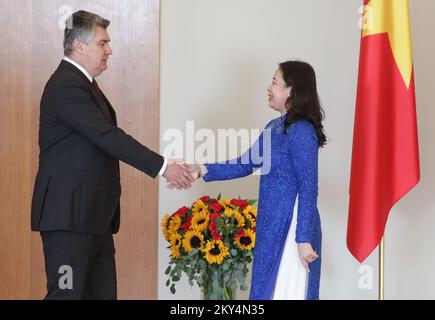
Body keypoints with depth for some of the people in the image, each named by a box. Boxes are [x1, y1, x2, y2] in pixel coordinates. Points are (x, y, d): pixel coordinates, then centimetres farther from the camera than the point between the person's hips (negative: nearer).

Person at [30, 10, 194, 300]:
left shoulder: (81, 82, 17)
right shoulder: (67, 86, -15)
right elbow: (108, 137, -21)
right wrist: (162, 166, -20)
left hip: (93, 214, 10)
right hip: (69, 214, -10)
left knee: (103, 292, 10)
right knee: (68, 293, -6)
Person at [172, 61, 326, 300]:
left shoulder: (302, 132, -16)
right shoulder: (274, 127, 11)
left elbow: (308, 190, -18)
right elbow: (245, 164, 15)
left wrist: (304, 239, -19)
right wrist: (202, 170, 5)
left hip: (292, 226, -9)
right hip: (271, 225, 9)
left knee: (286, 291, -3)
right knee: (267, 290, 13)